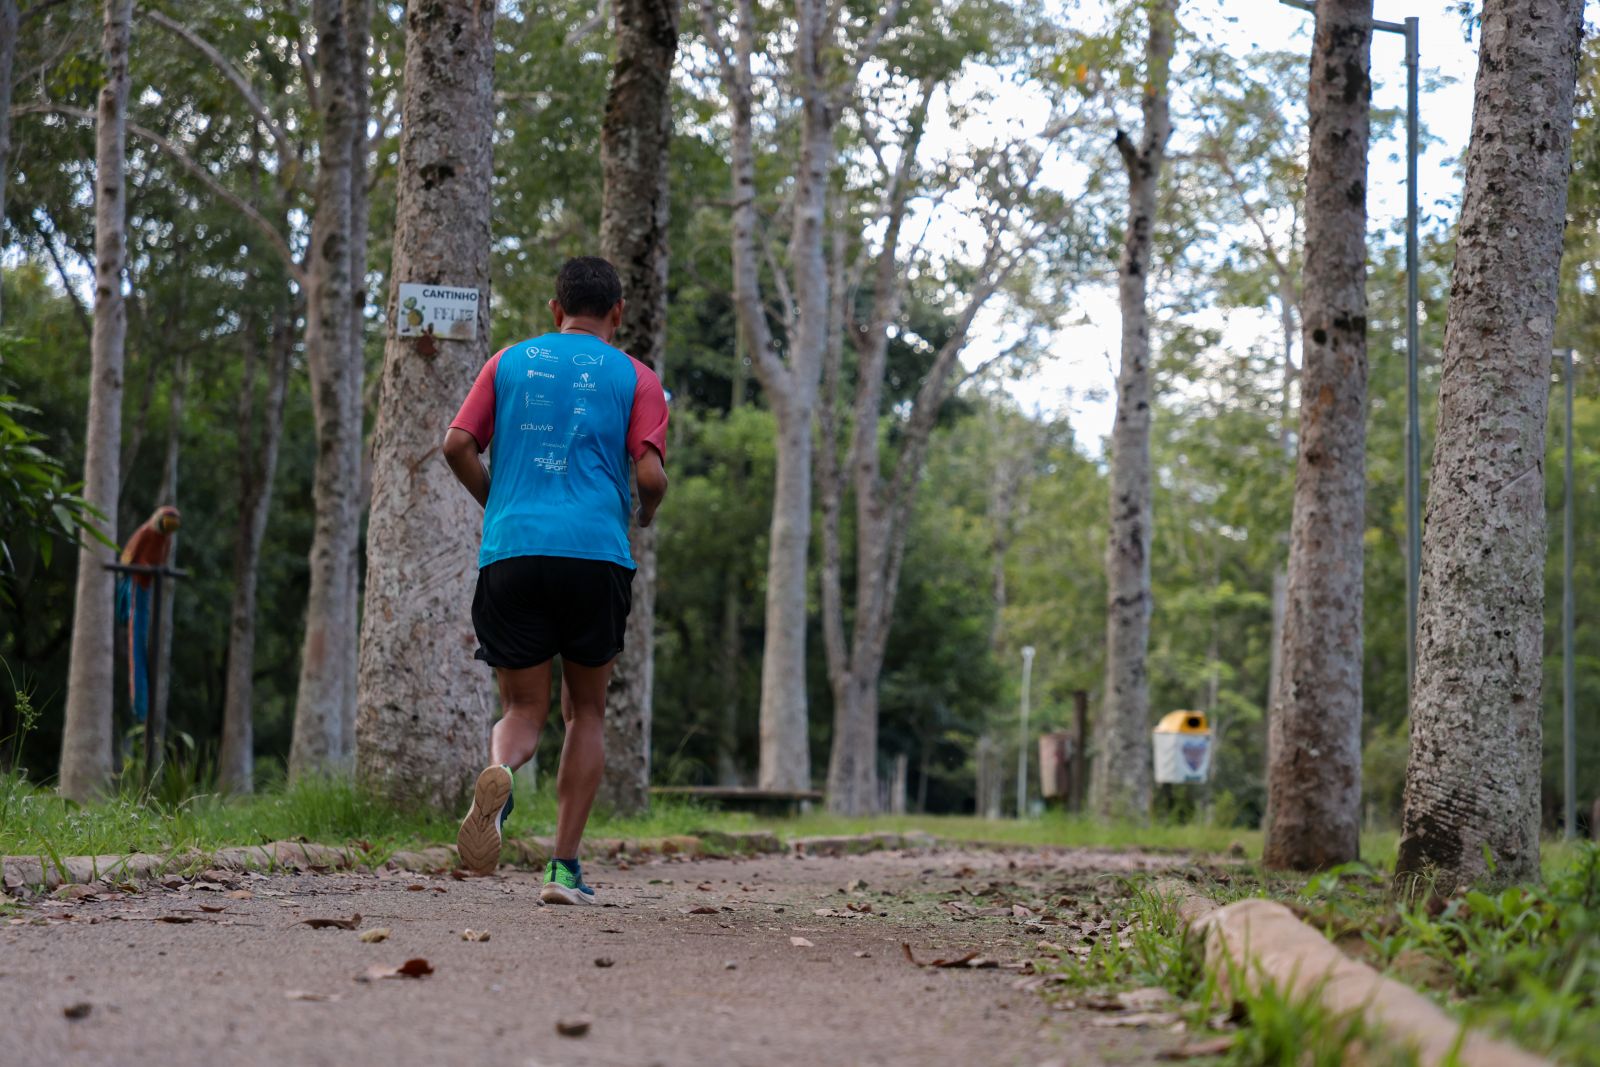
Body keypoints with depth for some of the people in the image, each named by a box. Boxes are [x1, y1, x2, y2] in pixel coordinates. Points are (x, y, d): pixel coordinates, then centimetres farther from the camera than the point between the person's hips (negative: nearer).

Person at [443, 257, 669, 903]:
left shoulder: (511, 362, 13)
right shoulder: (635, 377, 7)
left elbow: (457, 446, 6)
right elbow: (650, 474, -4)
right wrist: (646, 513, 19)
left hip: (511, 553, 1)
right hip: (596, 554, -1)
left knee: (524, 709, 9)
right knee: (586, 711, 14)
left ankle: (499, 772, -27)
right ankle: (564, 867, 8)